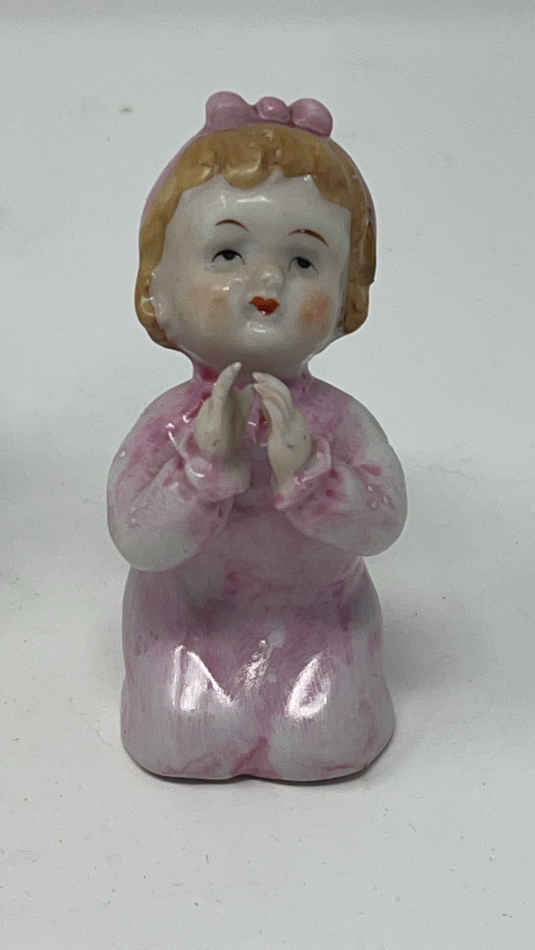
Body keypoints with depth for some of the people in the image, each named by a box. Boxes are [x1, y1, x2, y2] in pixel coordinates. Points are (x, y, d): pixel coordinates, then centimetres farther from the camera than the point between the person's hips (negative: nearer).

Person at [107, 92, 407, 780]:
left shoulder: (338, 419, -13)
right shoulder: (171, 423, -16)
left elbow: (382, 525, -20)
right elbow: (137, 542, -22)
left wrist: (304, 470, -35)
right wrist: (207, 462, -35)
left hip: (316, 613, 0)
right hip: (191, 617, 0)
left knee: (329, 740, -14)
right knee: (181, 737, -14)